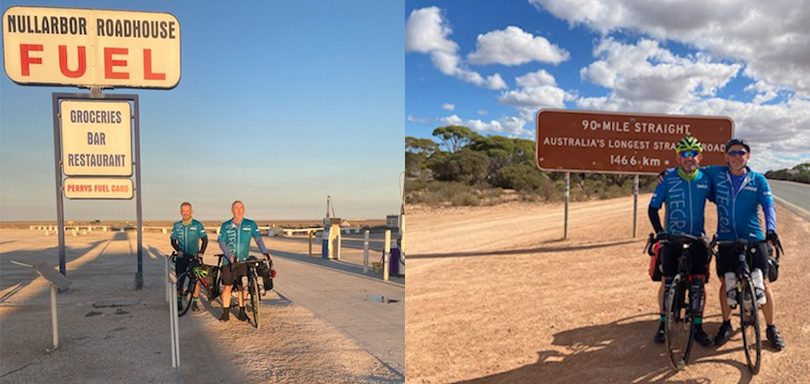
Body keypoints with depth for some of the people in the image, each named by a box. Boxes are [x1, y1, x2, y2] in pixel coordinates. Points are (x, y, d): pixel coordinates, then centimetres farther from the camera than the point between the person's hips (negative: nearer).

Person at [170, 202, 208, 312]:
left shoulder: (197, 225, -2)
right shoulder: (177, 225, 6)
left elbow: (205, 239, -5)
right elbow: (173, 241, 8)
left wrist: (201, 252, -17)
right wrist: (178, 250, -9)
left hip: (194, 257, -2)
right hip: (181, 257, 2)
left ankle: (195, 302, 5)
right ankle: (179, 302, 14)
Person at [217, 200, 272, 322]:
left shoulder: (251, 224, 1)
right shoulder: (225, 226, 2)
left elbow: (258, 239, -8)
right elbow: (221, 242, -4)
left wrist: (265, 252, -23)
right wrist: (230, 256, -17)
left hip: (243, 261, 0)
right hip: (229, 261, 0)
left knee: (242, 287, 6)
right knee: (227, 287, 2)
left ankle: (242, 312, 17)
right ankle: (225, 313, 12)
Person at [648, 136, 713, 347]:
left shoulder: (706, 179, 1)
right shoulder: (668, 178, -6)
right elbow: (653, 208, -2)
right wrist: (659, 231, -12)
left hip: (697, 239, 2)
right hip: (672, 238, -2)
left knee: (698, 282, 1)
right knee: (668, 281, 3)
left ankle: (698, 327, 13)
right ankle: (663, 323, 17)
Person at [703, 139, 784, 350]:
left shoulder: (758, 179, 0)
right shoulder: (716, 174, 2)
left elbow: (768, 204, -9)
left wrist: (771, 229, -25)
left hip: (754, 239, -1)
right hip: (726, 240, 1)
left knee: (761, 284, 2)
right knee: (726, 283, 7)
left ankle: (771, 328, 18)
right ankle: (726, 324, 23)